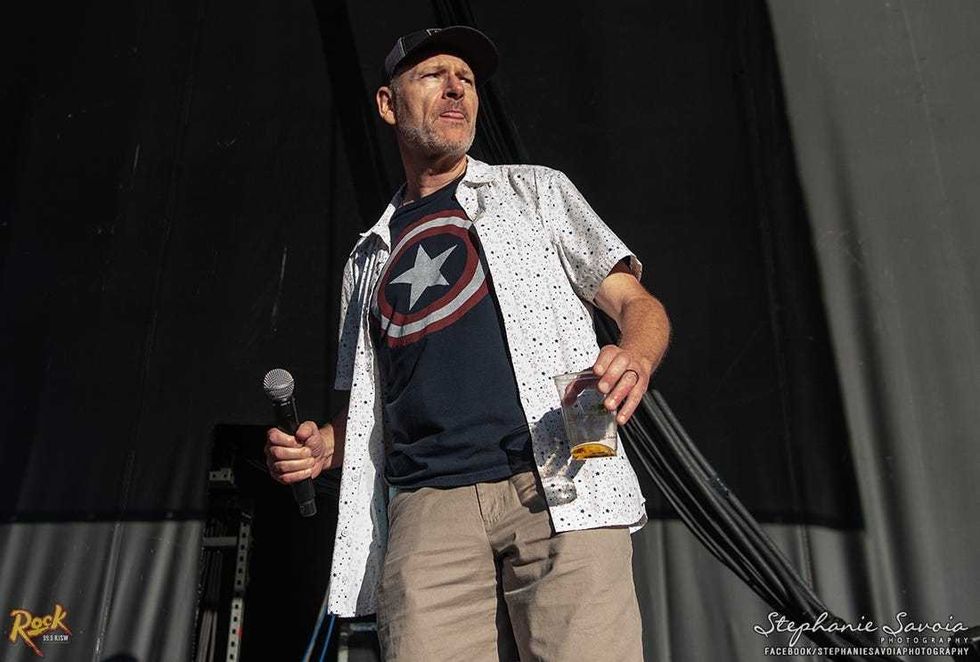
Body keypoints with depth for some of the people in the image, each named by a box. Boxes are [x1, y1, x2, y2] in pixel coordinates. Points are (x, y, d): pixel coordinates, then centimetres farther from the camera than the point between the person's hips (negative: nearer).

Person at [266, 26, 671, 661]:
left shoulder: (536, 190, 17)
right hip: (429, 511, 2)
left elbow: (637, 303, 9)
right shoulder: (369, 260, 24)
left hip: (560, 493, -2)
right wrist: (322, 446, 4)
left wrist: (635, 359, -14)